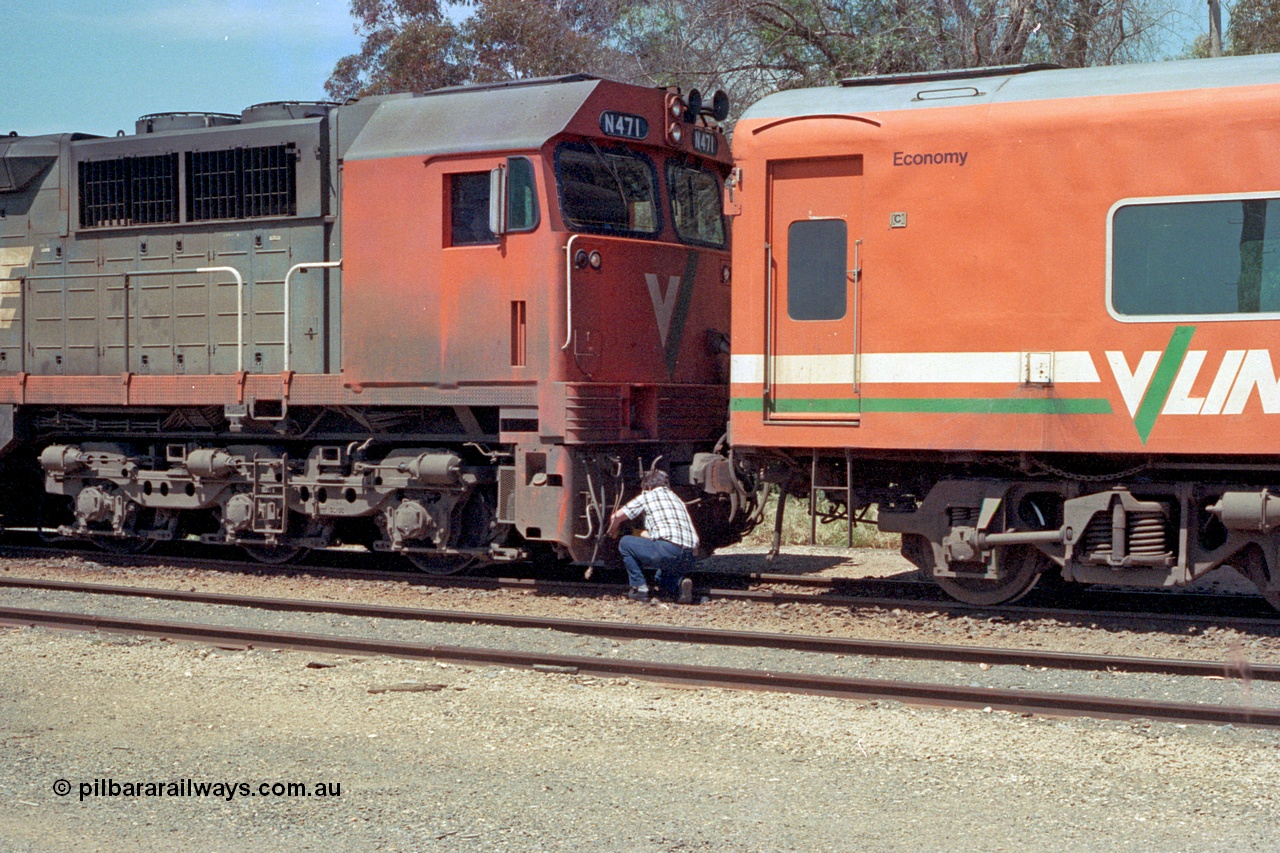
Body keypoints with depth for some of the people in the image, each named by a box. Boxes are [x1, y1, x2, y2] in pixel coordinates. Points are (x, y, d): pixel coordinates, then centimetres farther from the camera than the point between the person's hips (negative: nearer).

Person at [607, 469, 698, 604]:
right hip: (688, 560, 7)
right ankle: (680, 583, 2)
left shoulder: (647, 496, 13)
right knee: (661, 577, 36)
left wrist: (612, 532, 41)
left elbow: (616, 517, 20)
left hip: (667, 550, -7)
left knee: (625, 543, 15)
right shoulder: (676, 498, 31)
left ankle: (639, 588, 9)